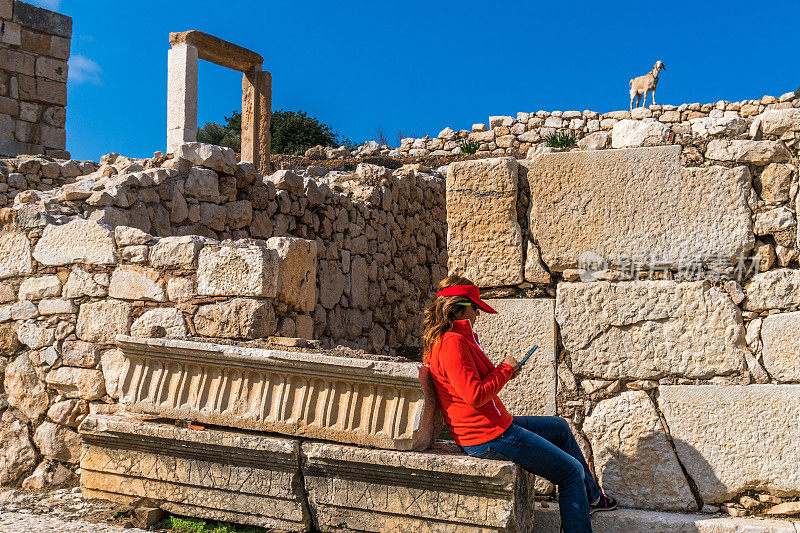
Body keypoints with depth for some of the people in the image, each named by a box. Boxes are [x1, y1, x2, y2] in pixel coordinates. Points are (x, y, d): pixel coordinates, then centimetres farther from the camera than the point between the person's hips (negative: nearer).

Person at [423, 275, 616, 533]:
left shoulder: (441, 341, 11)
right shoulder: (453, 342, -22)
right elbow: (474, 395, -28)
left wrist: (501, 371, 7)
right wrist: (506, 369, -13)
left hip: (491, 425, 11)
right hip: (490, 437, -11)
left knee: (559, 427, 28)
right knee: (571, 472, -2)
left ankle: (591, 497, 41)